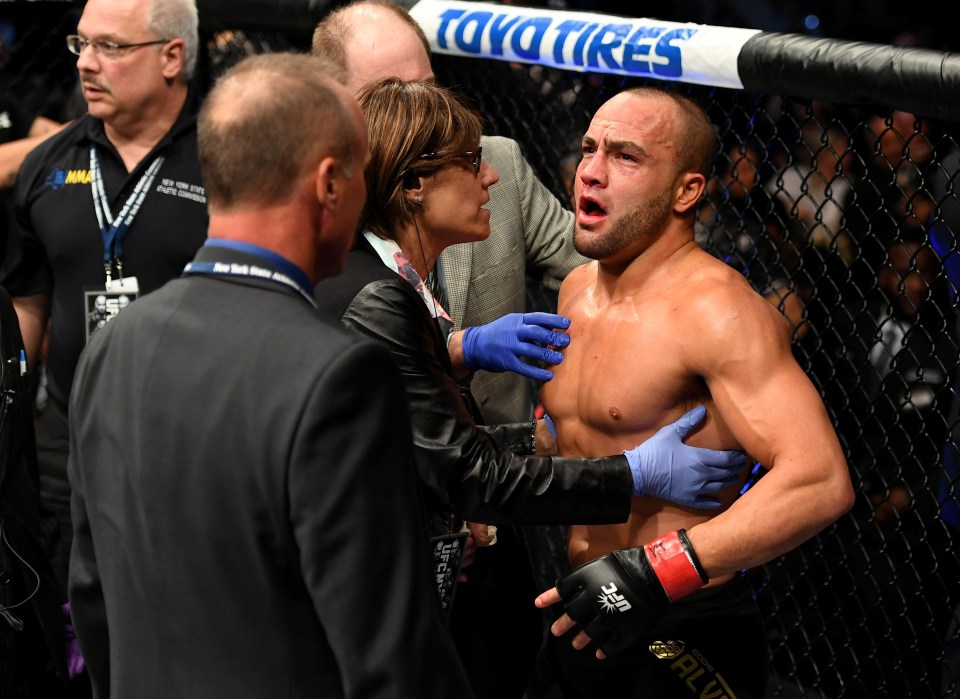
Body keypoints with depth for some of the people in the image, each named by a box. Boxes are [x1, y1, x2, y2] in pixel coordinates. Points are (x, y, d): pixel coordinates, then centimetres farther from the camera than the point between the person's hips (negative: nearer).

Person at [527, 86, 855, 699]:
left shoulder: (716, 310, -19)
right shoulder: (578, 289, 7)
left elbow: (821, 481, -30)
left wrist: (660, 571, -36)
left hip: (688, 647, -8)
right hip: (587, 624, 8)